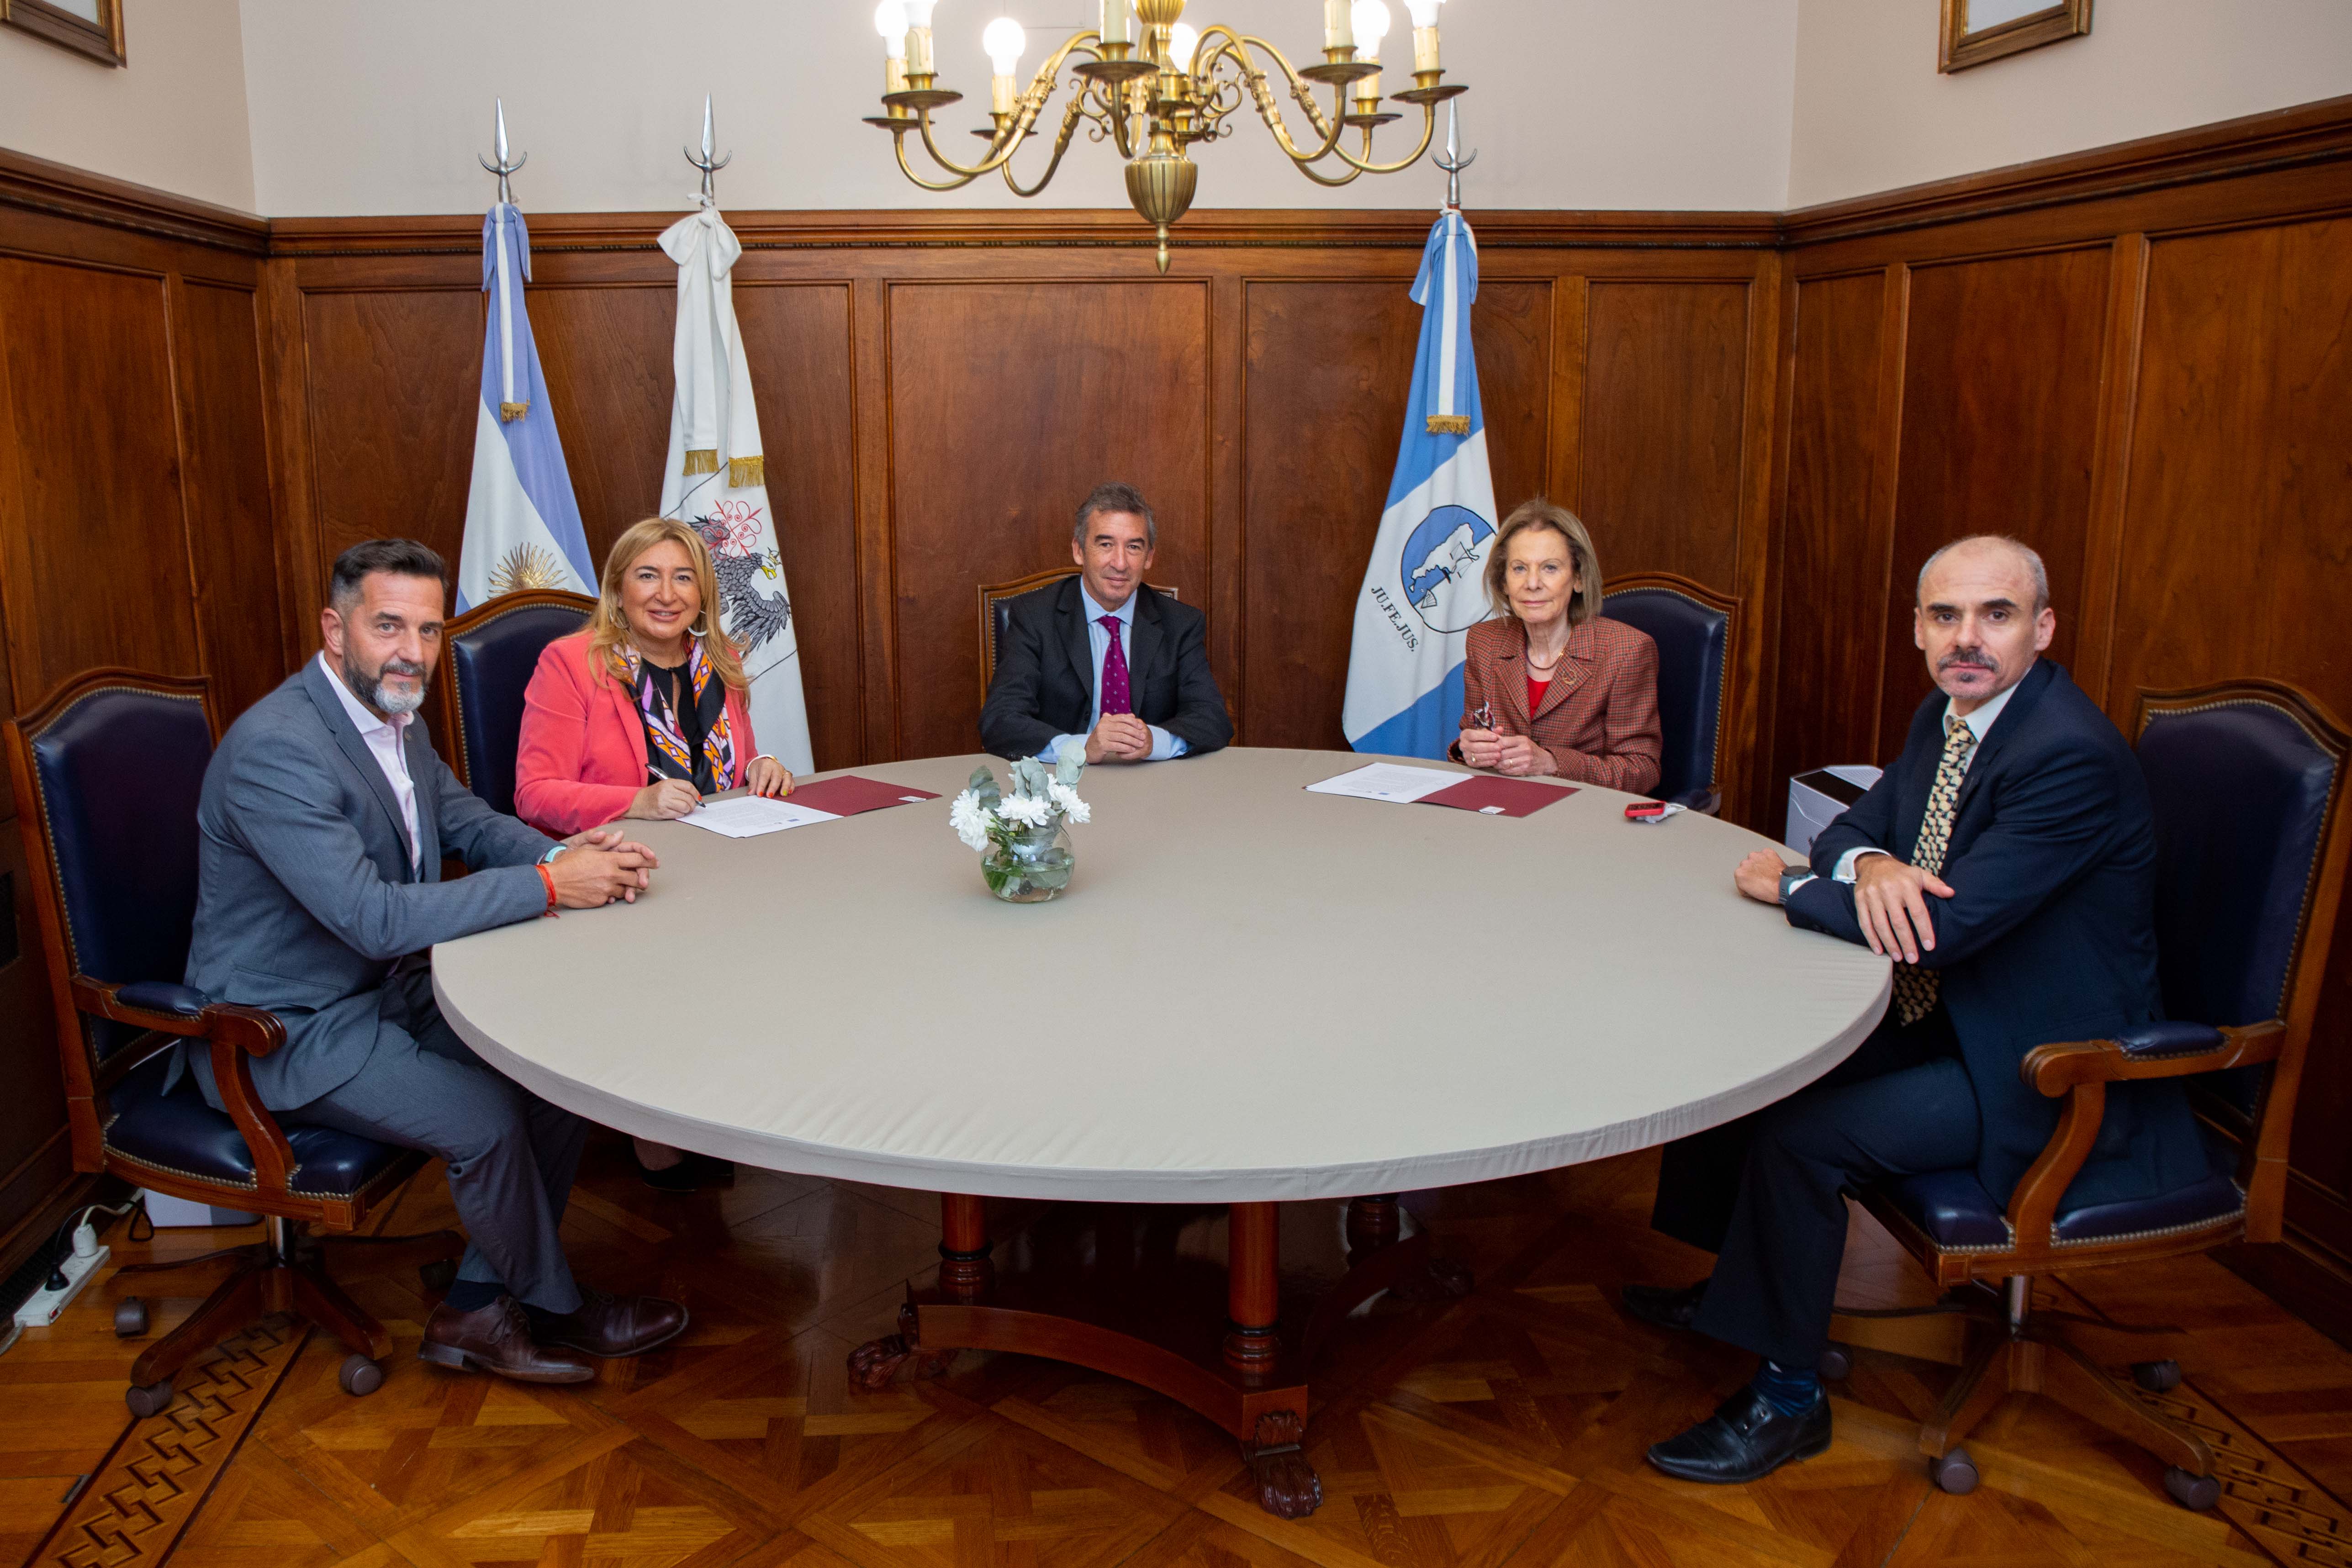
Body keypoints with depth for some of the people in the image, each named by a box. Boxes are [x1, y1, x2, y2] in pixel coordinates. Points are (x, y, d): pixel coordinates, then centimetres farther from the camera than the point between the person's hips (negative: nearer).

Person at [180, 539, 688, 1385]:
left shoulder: (392, 715, 3)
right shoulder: (274, 749, -26)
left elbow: (470, 821, 13)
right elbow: (376, 918, -32)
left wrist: (567, 854, -10)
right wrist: (546, 886, -28)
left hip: (385, 988, 9)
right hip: (287, 1029, -9)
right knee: (486, 1116, -22)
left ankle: (478, 1311, 7)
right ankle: (554, 1304, 6)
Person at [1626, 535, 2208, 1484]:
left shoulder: (2072, 757, -27)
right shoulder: (1948, 715, 3)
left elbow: (1943, 930, -31)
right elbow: (1852, 827, 10)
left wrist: (1790, 888, -17)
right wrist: (1871, 865, -17)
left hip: (2043, 1071, -10)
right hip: (1942, 1019, 10)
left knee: (1800, 1136, -23)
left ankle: (1786, 1398, -2)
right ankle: (1732, 1285, 27)